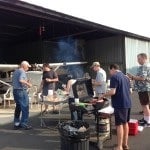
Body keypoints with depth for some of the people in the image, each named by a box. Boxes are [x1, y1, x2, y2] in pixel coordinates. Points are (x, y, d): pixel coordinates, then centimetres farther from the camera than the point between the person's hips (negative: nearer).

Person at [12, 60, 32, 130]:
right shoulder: (22, 71, -11)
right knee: (25, 108, -2)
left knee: (18, 107, 15)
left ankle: (16, 124, 21)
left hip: (15, 90, 9)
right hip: (21, 91, -9)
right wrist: (28, 84, -15)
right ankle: (24, 124, 0)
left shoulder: (15, 71, 17)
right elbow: (21, 80, -27)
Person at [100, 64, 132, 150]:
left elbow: (112, 92, -21)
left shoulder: (114, 77, -12)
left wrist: (103, 96, -7)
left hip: (120, 104, -8)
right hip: (127, 103, 8)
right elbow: (130, 91, 16)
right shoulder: (126, 77, 13)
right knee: (125, 123, 16)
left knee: (119, 124, -2)